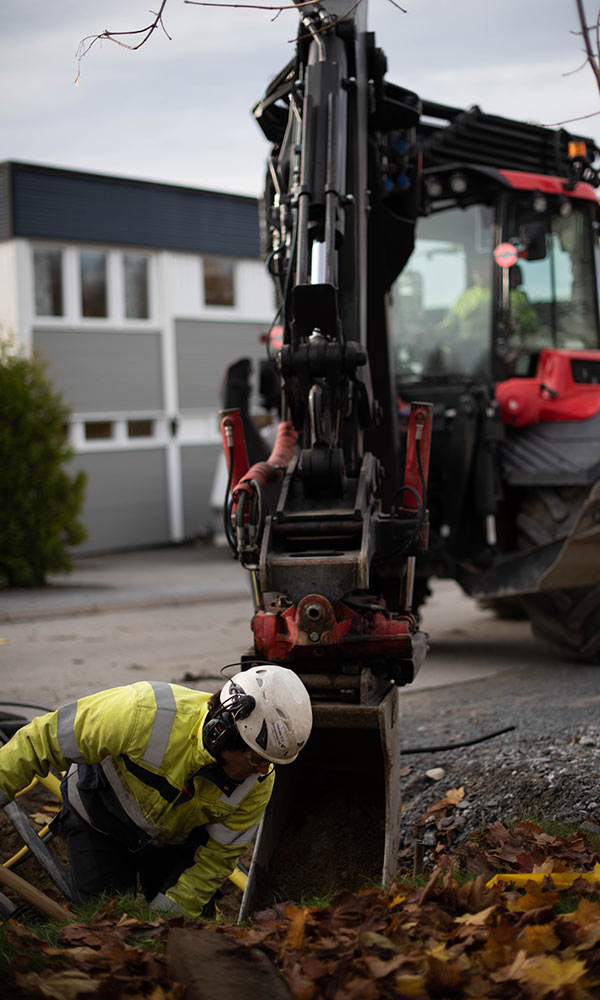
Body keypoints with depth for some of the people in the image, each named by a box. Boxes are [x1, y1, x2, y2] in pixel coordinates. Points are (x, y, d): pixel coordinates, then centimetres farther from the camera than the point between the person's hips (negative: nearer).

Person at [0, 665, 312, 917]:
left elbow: (217, 859, -16)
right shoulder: (146, 712, -41)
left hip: (178, 837, 3)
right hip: (98, 824, -3)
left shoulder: (258, 782, -27)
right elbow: (46, 738, -29)